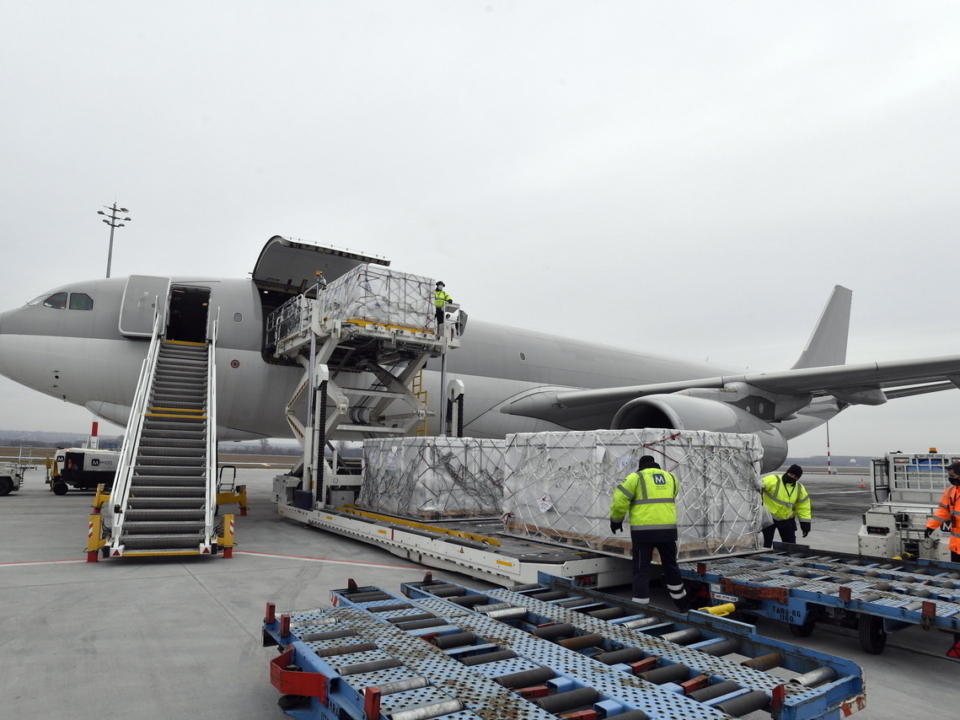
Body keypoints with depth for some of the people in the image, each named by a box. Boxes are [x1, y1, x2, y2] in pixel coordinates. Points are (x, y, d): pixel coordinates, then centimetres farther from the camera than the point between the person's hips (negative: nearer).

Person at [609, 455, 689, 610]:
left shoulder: (635, 477, 0)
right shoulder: (670, 477, 14)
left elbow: (619, 501, -6)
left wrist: (616, 520, 9)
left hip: (643, 530, -4)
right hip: (667, 529, 4)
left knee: (641, 568, 4)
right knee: (671, 565, 22)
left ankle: (640, 605, 1)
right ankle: (681, 602, 34)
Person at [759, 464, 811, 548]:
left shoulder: (800, 488, 1)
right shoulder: (773, 480, -17)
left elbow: (803, 507, 6)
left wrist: (805, 523, 3)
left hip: (787, 519, 5)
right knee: (766, 543, -2)